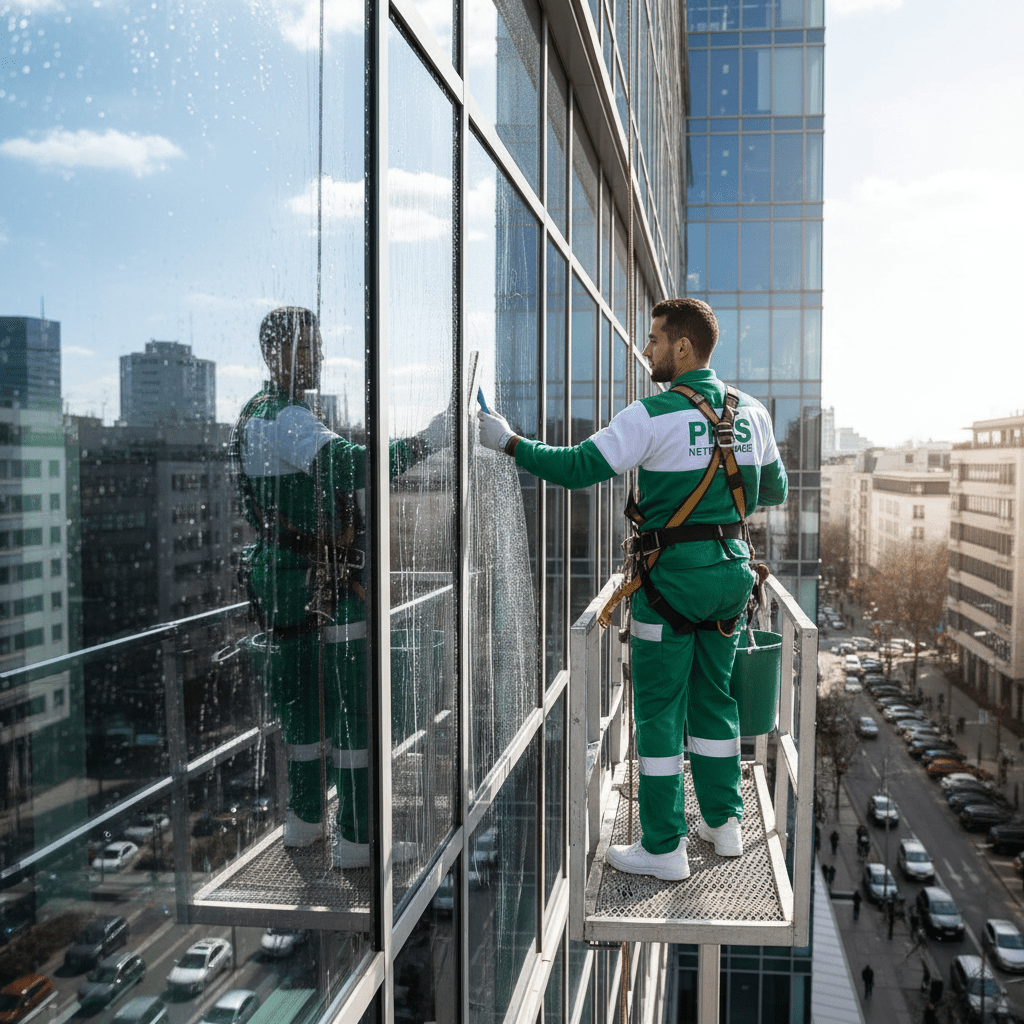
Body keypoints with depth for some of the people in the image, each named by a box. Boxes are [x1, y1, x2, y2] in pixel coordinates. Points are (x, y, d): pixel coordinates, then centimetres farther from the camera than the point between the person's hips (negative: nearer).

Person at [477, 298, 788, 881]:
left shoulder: (655, 416, -15)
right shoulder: (752, 413, 6)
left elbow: (578, 468, -16)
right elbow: (775, 489, 17)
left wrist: (510, 442, -7)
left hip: (675, 573, -7)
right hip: (734, 568, 7)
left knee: (659, 707, 3)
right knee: (713, 696, 19)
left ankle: (664, 848, 10)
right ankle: (724, 822, 29)